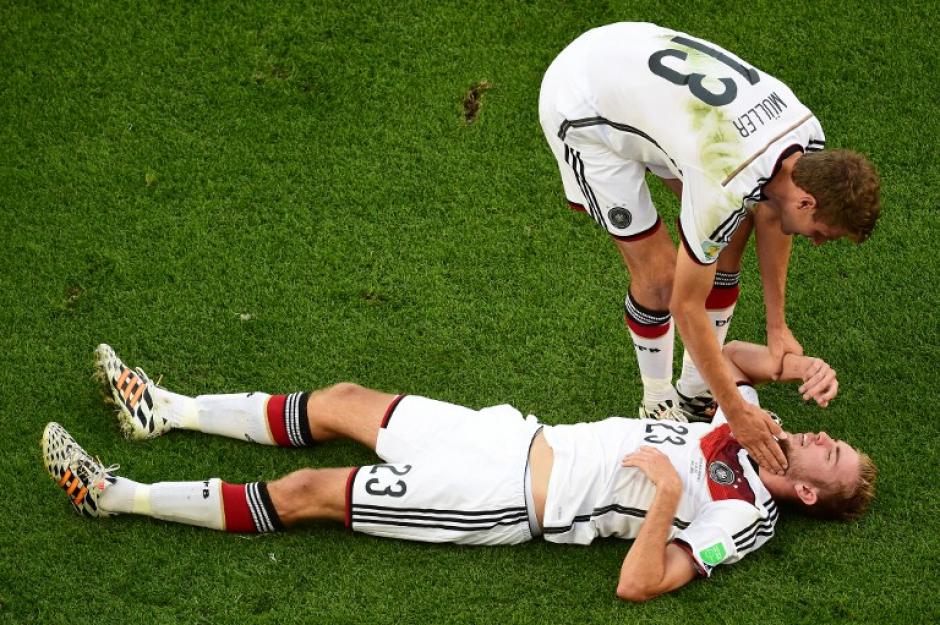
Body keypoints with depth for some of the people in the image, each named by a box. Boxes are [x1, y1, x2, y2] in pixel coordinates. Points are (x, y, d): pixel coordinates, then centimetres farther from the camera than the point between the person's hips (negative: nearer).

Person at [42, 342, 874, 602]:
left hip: (508, 502, -8)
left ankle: (118, 496, 1)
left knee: (307, 492, -8)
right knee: (344, 401, 9)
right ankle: (167, 411, 24)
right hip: (517, 435, 8)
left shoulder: (743, 520, -16)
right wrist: (796, 364, 3)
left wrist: (668, 494, -35)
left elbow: (639, 584, -25)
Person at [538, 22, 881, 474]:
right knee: (659, 273, -9)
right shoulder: (726, 187, -36)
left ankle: (696, 390, 19)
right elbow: (686, 308, -25)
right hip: (579, 107, -8)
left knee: (732, 233, 5)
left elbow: (770, 214, 8)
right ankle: (658, 405, 17)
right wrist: (735, 413, -18)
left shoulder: (808, 136, -15)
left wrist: (777, 326, 11)